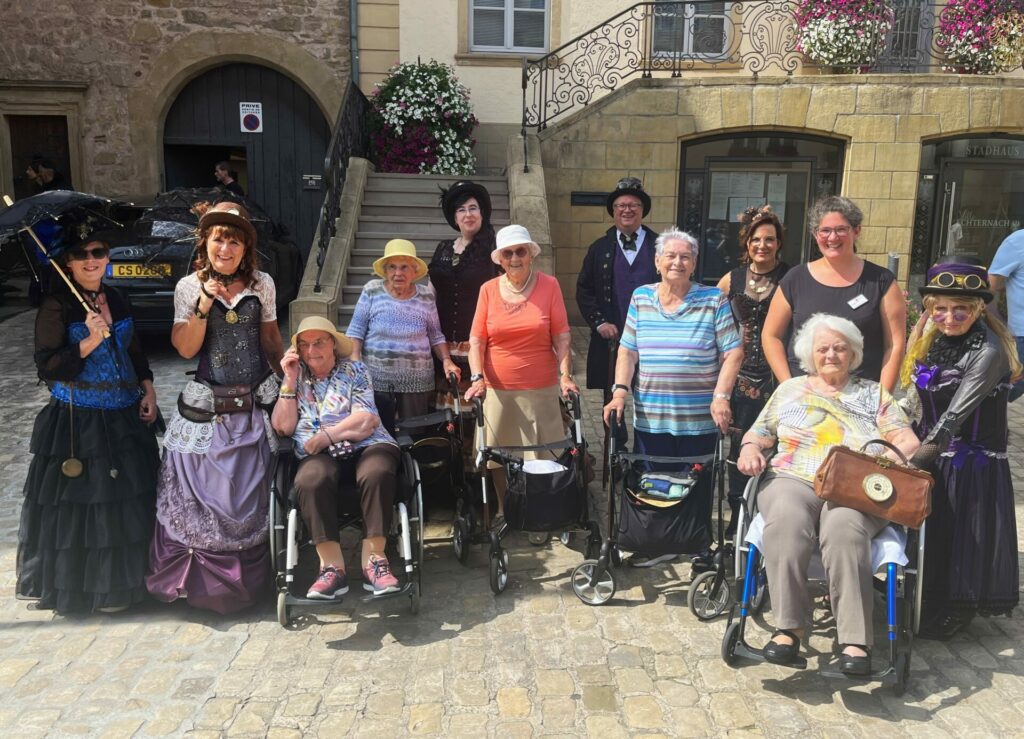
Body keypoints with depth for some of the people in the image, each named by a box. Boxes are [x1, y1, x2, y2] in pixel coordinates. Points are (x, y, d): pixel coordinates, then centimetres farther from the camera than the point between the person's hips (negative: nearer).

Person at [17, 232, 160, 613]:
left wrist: (148, 389, 8)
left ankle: (121, 578, 28)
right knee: (79, 503, 0)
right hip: (77, 422, -6)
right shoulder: (56, 305, -8)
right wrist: (88, 344, -23)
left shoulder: (116, 300, 10)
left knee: (129, 499, 12)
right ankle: (80, 584, 16)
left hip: (124, 417, 6)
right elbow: (47, 367, -13)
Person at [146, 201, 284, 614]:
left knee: (250, 496, 6)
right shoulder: (189, 288, 1)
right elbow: (186, 349, -6)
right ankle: (199, 579, 21)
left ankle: (247, 579, 23)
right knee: (202, 495, 2)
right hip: (206, 409, -1)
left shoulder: (262, 285, 4)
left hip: (256, 406, 1)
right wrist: (204, 305, -16)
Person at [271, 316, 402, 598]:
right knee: (310, 481, -35)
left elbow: (365, 421, 0)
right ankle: (332, 566, -30)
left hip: (366, 445, 0)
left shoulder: (354, 370, 13)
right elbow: (283, 427, 6)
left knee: (377, 473, -36)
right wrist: (290, 381, 2)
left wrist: (325, 436, -9)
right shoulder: (295, 377, 18)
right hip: (320, 456, 1)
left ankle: (373, 559, -27)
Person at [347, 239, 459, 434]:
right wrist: (355, 364, -10)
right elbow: (356, 331, 0)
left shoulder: (426, 296, 2)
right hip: (376, 380, 0)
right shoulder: (372, 291, -1)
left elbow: (436, 336, 10)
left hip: (417, 382, 1)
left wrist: (446, 361, -5)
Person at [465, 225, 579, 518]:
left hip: (541, 389, -1)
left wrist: (565, 375, -10)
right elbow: (476, 340, 1)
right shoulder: (488, 289, 2)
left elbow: (562, 336, -2)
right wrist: (477, 378, -10)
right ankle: (502, 511, 27)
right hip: (497, 389, 1)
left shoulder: (549, 285, -1)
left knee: (542, 456, 4)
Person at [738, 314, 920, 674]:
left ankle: (855, 640, -35)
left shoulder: (872, 394, 22)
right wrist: (750, 448, -1)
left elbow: (908, 441, 11)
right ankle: (789, 627, -32)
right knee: (785, 522, -36)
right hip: (793, 480, 1)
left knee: (844, 528, -37)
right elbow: (758, 433, 23)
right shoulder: (789, 390, 25)